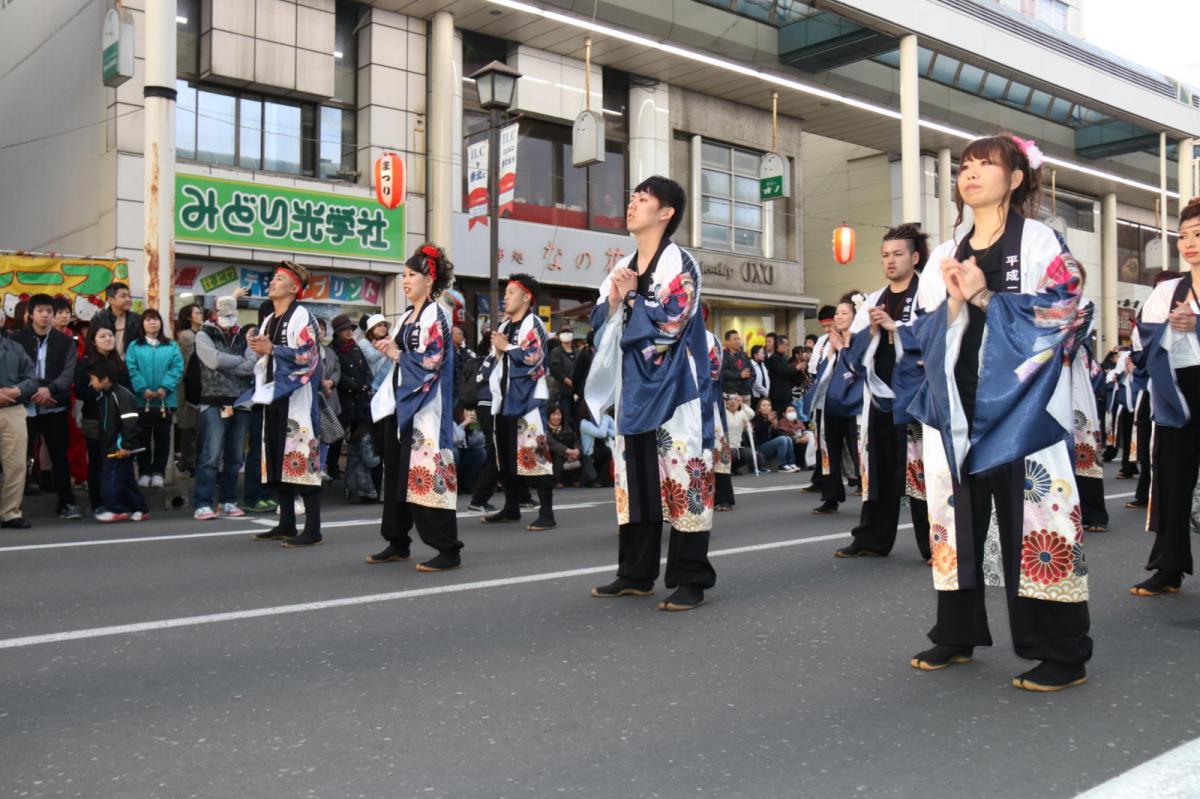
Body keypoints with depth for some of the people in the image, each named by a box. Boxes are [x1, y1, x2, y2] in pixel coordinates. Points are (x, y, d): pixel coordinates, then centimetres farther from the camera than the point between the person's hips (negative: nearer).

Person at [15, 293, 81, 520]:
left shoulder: (65, 341, 7)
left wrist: (50, 389, -18)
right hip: (25, 405, 0)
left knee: (59, 455, 3)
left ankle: (66, 502, 9)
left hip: (54, 406, 0)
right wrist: (31, 392, -10)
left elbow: (69, 373, -3)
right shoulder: (18, 339, 5)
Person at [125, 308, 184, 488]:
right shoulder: (134, 346, 5)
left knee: (162, 437, 5)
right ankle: (144, 472, 14)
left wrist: (165, 388, -17)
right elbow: (131, 369, -6)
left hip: (165, 400, 1)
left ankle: (158, 472, 14)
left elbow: (177, 368, -4)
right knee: (143, 437, 6)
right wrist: (143, 389, -18)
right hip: (141, 400, -1)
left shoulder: (172, 346, 7)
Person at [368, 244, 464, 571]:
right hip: (399, 402, 9)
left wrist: (396, 355, -8)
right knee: (396, 472, 11)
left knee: (427, 474, -10)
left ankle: (448, 550, -6)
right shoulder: (407, 316, 17)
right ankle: (398, 543, 21)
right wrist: (388, 349, 4)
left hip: (424, 406, -9)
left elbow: (431, 362, -17)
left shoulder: (435, 315, -8)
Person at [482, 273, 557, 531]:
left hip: (527, 397, -9)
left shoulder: (532, 323, -6)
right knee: (507, 453, 11)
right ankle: (511, 507, 21)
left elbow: (533, 358, -18)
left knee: (534, 453, -11)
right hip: (505, 396, 9)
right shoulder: (504, 326, 19)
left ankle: (546, 513, -10)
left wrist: (506, 347, -10)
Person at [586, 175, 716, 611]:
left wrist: (630, 297, -5)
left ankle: (691, 580, 0)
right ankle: (636, 573, 19)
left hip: (672, 390, -8)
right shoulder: (622, 267, 16)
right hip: (632, 388, 8)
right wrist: (614, 299, -5)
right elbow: (600, 322, 14)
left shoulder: (680, 264, -7)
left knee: (681, 479, -6)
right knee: (635, 479, 10)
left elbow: (667, 324, -17)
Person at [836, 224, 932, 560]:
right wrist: (872, 330, -5)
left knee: (921, 468, -7)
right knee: (879, 467, 9)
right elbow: (855, 347, 13)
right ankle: (872, 539, 15)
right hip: (879, 394, 6)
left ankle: (933, 544, -1)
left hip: (914, 394, -5)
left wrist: (894, 326, -14)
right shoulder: (873, 300, 19)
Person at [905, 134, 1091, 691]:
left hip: (1020, 406, -5)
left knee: (1032, 521, -6)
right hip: (957, 407, 5)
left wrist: (985, 296, -13)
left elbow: (1060, 317, -9)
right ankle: (956, 635, 21)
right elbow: (922, 336, 11)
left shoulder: (1040, 241, 2)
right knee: (958, 517, 9)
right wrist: (953, 302, -7)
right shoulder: (944, 257, 16)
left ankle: (1062, 653, 3)